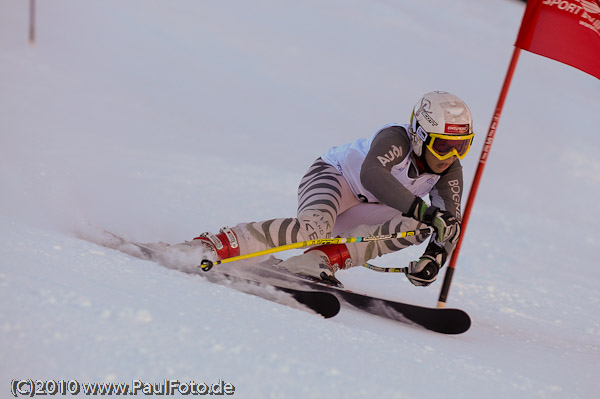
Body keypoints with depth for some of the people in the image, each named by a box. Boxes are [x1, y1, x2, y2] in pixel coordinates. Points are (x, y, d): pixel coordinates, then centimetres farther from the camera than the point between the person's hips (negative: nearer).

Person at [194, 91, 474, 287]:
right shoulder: (396, 139, -29)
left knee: (416, 229, -21)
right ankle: (209, 246, -35)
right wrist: (420, 209, -58)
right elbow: (371, 174, -49)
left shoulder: (450, 171, -10)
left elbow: (451, 222, -14)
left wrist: (434, 257, -35)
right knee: (315, 225, -38)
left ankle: (317, 260, -29)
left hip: (362, 209, 7)